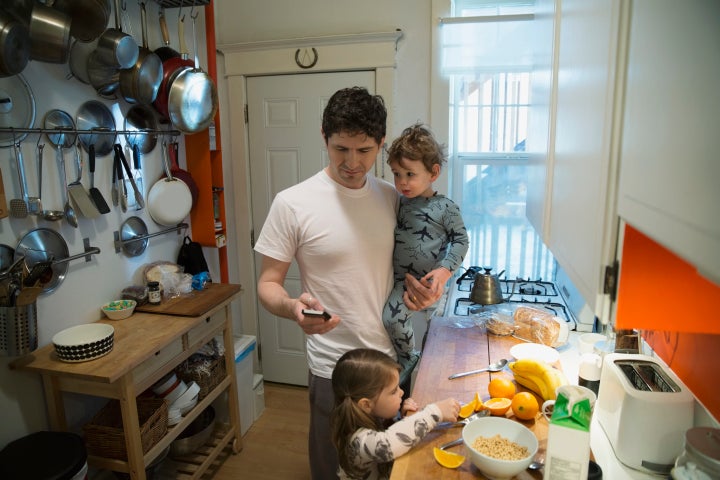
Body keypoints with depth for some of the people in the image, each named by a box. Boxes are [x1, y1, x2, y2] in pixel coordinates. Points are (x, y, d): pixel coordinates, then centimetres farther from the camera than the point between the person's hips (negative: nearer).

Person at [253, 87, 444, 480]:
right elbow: (268, 284, -9)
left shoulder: (391, 197, 0)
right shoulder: (292, 204, -14)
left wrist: (417, 287, -6)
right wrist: (292, 307, -31)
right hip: (335, 367, -4)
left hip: (391, 355, 5)